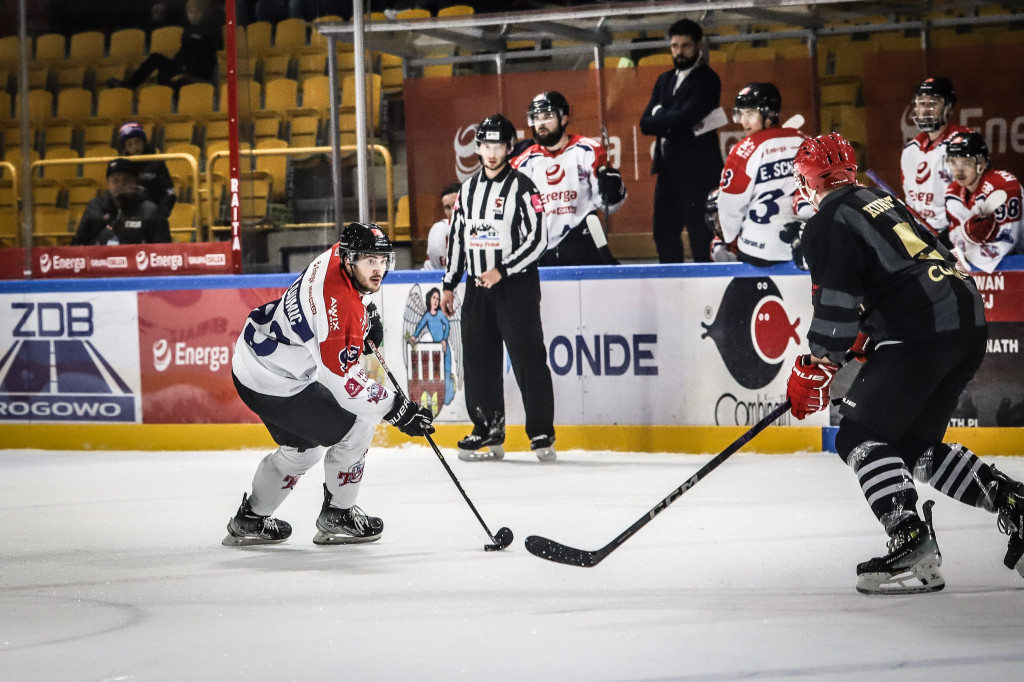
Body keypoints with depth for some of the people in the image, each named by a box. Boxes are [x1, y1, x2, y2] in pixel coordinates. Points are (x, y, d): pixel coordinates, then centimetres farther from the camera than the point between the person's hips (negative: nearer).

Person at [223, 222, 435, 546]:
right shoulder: (342, 306, -30)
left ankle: (249, 520, 37)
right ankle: (337, 516, 10)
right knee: (355, 428, -3)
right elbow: (345, 382, -27)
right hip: (273, 383, -10)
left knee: (302, 445, 26)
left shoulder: (337, 256, -3)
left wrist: (366, 320, 12)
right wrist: (397, 410, -23)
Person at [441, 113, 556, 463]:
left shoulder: (522, 187, -7)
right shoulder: (468, 189, 13)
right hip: (477, 287, 6)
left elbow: (536, 239, -12)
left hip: (517, 286, -6)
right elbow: (457, 236, 19)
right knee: (479, 362, 6)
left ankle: (542, 434, -5)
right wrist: (448, 285, 16)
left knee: (528, 360, -8)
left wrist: (502, 271, -18)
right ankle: (488, 431, 14)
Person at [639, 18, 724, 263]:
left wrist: (661, 117, -3)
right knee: (664, 234, 8)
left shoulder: (707, 80, -5)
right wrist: (674, 121, -8)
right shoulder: (665, 81, 18)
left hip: (698, 171, -7)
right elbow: (646, 123, 8)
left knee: (701, 236, -8)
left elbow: (687, 116, -19)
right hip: (668, 170, 7)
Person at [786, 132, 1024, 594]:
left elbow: (837, 300, -12)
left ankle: (913, 549, -19)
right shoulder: (881, 201, 25)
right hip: (968, 319, 9)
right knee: (915, 445, 18)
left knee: (860, 437, -5)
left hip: (923, 331, -9)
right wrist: (863, 335, 33)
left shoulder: (827, 223, -2)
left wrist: (818, 365, -6)